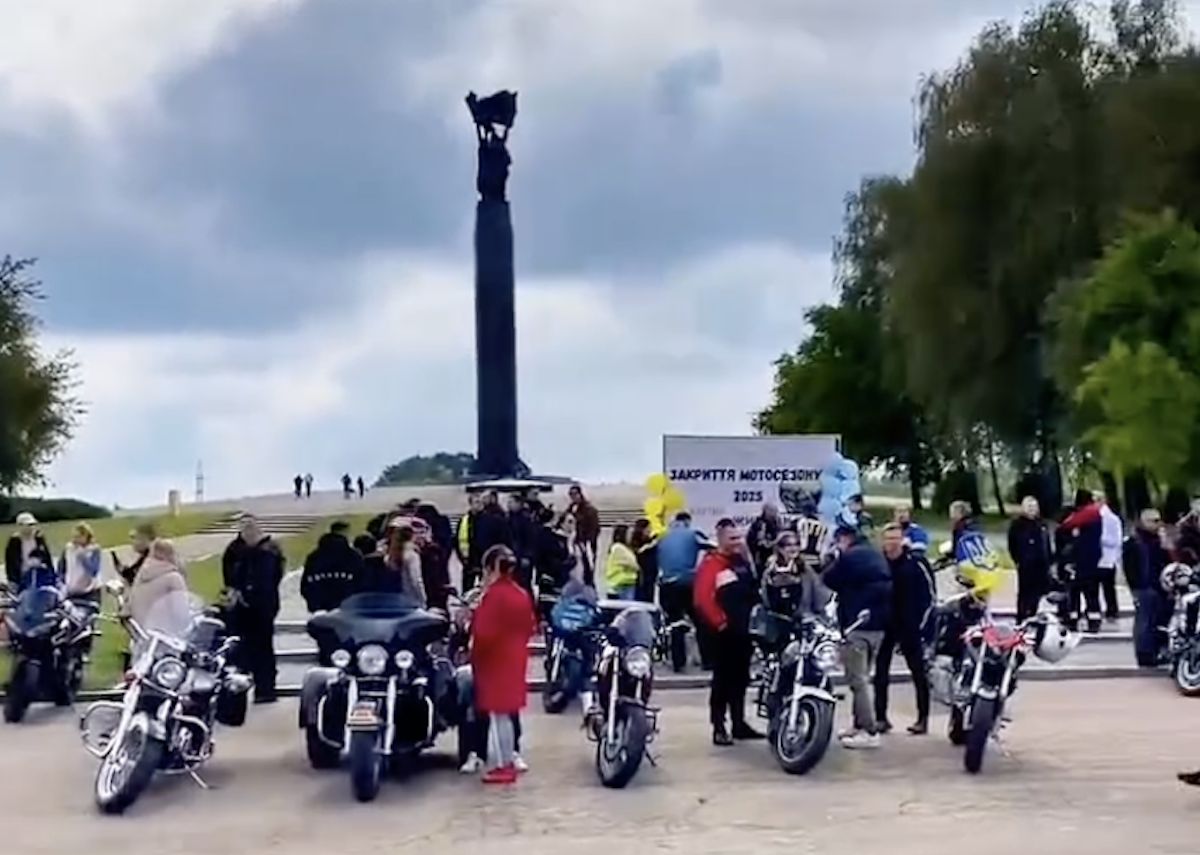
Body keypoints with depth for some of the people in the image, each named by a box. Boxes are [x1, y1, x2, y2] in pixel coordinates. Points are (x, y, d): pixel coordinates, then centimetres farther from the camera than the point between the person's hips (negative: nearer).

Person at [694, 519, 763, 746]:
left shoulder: (742, 561, 14)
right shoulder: (711, 563, -11)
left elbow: (753, 591, 26)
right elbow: (702, 599, -21)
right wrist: (719, 622, -19)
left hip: (745, 631, 8)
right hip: (725, 632, -8)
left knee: (741, 679, 13)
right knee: (723, 680, -6)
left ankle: (739, 724, 21)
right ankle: (719, 727, -3)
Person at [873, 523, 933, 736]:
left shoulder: (915, 564, -7)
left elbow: (930, 594, -4)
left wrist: (921, 623, -8)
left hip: (910, 627, -3)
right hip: (884, 626, 3)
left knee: (918, 671, 3)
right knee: (880, 672, 5)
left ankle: (923, 718, 8)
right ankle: (880, 717, 12)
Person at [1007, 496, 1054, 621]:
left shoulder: (1041, 524, 13)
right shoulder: (1017, 524, -2)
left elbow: (1048, 544, 18)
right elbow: (1012, 545, -2)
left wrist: (1050, 561, 12)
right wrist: (1017, 560, -8)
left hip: (1042, 565, 5)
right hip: (1026, 566, -5)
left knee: (1041, 591, 6)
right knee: (1025, 592, 0)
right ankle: (1022, 620, 7)